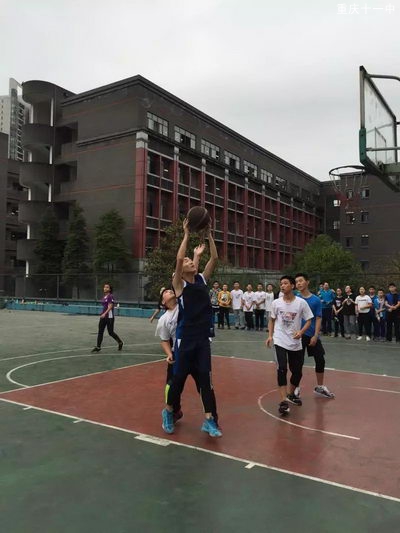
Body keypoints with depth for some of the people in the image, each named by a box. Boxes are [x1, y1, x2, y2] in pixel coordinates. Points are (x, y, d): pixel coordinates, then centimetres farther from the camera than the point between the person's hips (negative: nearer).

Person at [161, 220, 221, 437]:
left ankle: (209, 420, 7)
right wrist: (187, 235, -15)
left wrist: (209, 235, -2)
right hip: (185, 337, -4)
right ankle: (168, 411, 29)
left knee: (205, 376, 2)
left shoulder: (202, 279, 8)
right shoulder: (179, 284, -5)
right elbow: (178, 259, -20)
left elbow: (214, 258, 3)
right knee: (179, 376, 6)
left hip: (203, 337, 4)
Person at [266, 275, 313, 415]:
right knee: (282, 369, -15)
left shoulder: (301, 302, -7)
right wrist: (270, 336, 2)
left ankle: (290, 394, 35)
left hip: (296, 343, 1)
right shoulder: (276, 303, -2)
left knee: (297, 371, 11)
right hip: (280, 341, -1)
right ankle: (283, 401, -12)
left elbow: (308, 320, -2)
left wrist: (301, 332, -19)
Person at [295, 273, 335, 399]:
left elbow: (318, 319, -2)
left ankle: (320, 387, 25)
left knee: (320, 360, 7)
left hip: (312, 335, 1)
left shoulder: (316, 300, -2)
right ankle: (296, 387, 18)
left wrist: (315, 335, -10)